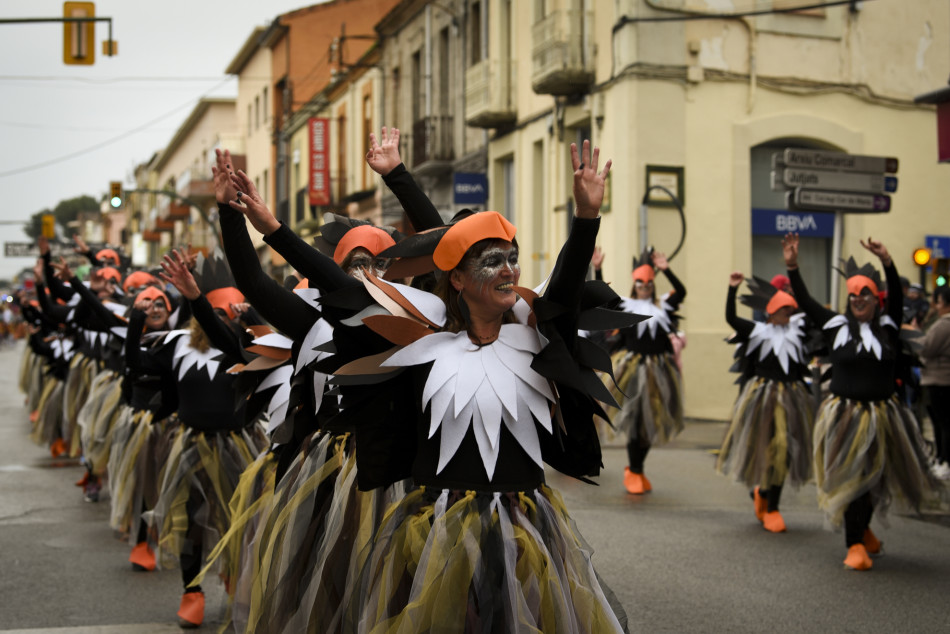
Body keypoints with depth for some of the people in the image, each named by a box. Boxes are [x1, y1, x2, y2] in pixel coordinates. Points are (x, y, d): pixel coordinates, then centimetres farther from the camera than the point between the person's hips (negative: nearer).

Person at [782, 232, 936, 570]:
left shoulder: (887, 327, 2)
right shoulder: (836, 326, 0)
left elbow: (897, 297, -12)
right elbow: (805, 301, -3)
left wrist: (887, 261, -26)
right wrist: (792, 266, -14)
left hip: (882, 416, 2)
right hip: (844, 416, -2)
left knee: (875, 478, 13)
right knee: (850, 477, 2)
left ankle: (864, 529, 37)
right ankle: (855, 545, 12)